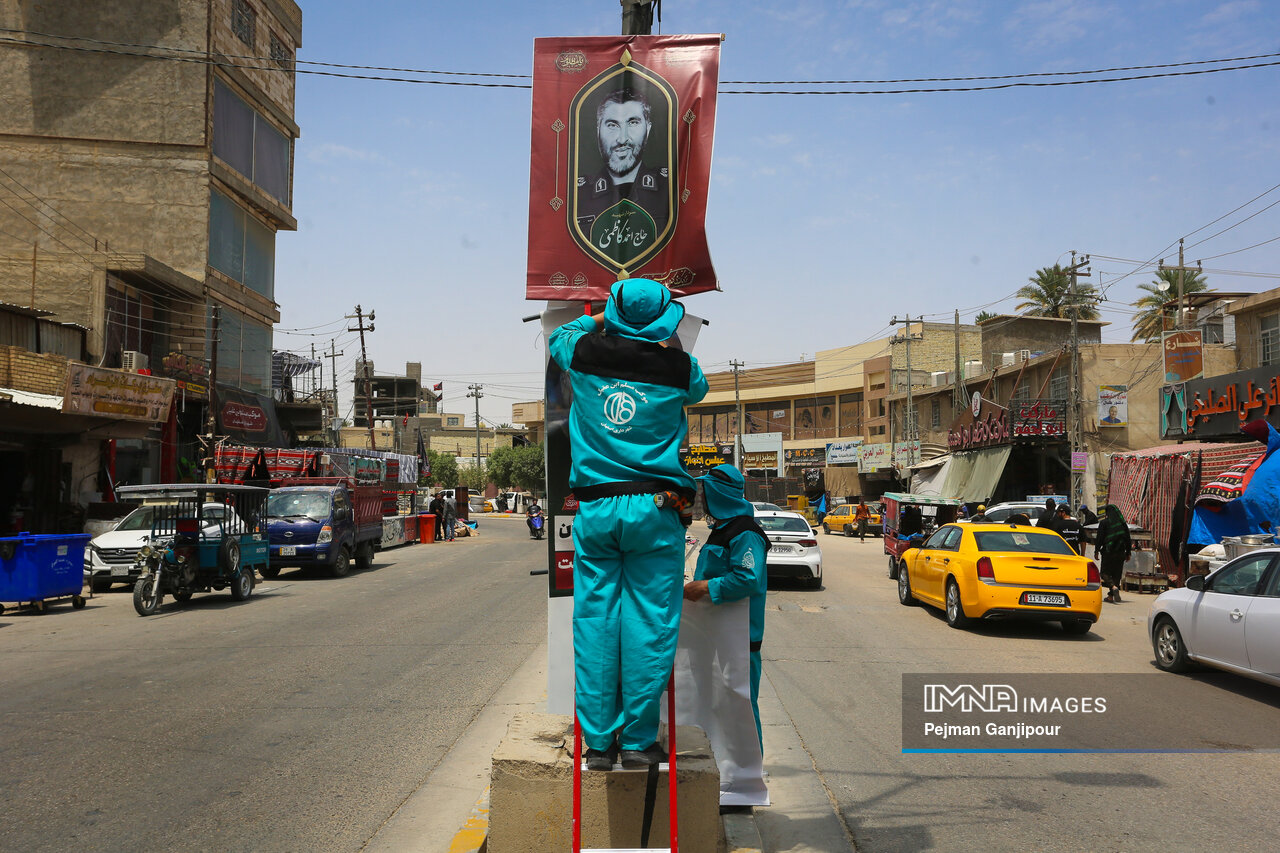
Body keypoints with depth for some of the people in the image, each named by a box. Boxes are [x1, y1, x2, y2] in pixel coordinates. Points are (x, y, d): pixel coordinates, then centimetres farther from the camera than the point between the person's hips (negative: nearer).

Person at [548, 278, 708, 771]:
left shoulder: (585, 355, 3)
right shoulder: (679, 367, -1)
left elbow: (558, 335, 28)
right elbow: (699, 389, 24)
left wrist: (600, 318, 42)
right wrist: (669, 342, 36)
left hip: (594, 509, 2)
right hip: (655, 508, -2)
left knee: (594, 623, 5)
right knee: (649, 626, 2)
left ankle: (598, 743, 10)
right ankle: (639, 743, 7)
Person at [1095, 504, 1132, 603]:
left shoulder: (1104, 522, -5)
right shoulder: (1123, 524, 8)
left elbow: (1100, 538, -8)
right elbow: (1128, 539, 11)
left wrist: (1096, 551, -1)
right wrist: (1128, 553, 17)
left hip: (1108, 552, -4)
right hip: (1120, 553, 4)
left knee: (1105, 573, 2)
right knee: (1116, 574, 10)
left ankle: (1114, 587, -25)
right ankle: (1111, 596, 9)